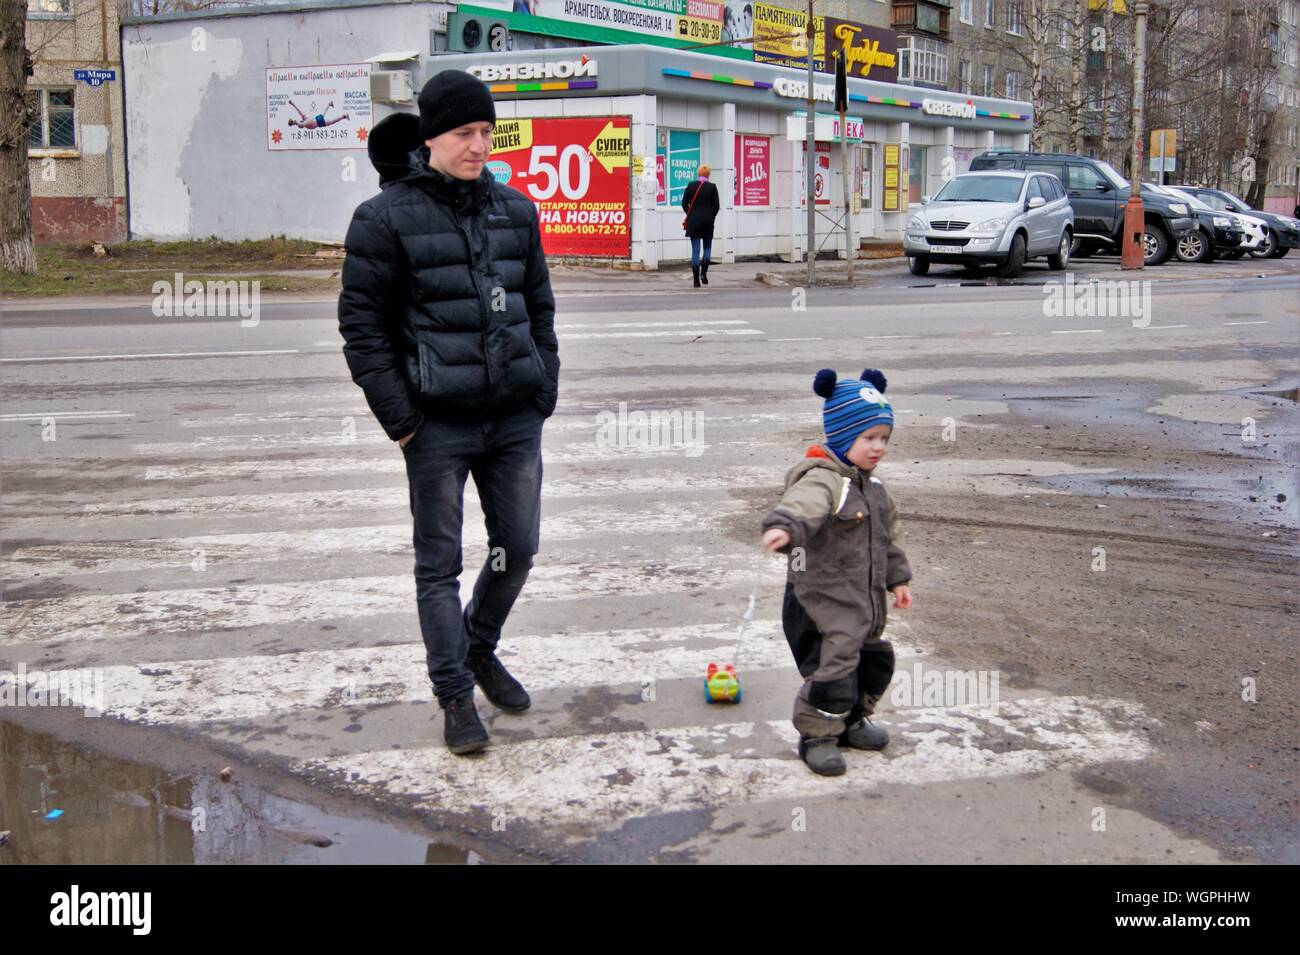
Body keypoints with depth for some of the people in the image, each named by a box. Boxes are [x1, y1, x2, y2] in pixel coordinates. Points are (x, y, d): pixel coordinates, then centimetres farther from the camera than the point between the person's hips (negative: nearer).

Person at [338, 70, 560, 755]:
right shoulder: (387, 217, -6)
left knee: (518, 546, 12)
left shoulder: (514, 210, 9)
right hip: (437, 423, -5)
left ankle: (479, 648, 37)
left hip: (515, 417, 5)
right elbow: (362, 326, -6)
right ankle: (456, 697, 16)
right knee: (440, 563, 3)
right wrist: (399, 420, -10)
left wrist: (544, 393, 9)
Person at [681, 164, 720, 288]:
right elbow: (716, 205, -5)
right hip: (707, 222, -1)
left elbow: (684, 203, -1)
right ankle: (703, 273, -3)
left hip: (693, 222, 1)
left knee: (695, 250, 3)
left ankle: (696, 280, 0)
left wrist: (690, 216, 11)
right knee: (707, 247, 16)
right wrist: (711, 217, 10)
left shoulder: (691, 185, -2)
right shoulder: (712, 187, -5)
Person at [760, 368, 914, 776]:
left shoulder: (871, 485, 10)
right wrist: (784, 527, -65)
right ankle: (817, 736, 11)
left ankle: (851, 721, 41)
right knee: (834, 667, -9)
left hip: (863, 600, 9)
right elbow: (800, 505, -44)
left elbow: (888, 535, 22)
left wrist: (897, 578, 22)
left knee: (874, 661, 20)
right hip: (821, 600, -9)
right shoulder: (821, 479, -21)